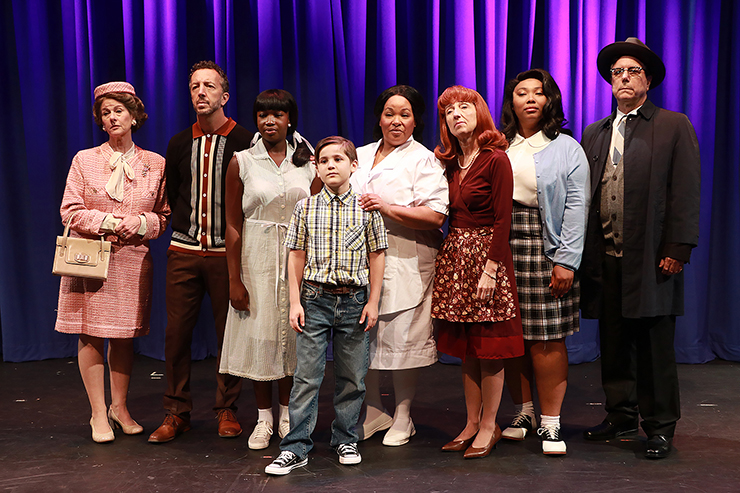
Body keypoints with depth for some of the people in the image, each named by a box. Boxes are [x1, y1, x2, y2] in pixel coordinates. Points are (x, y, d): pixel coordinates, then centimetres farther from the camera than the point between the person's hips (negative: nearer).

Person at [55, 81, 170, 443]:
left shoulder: (155, 164, 6)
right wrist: (108, 222, -14)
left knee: (125, 335, 8)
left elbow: (165, 214, 8)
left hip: (133, 260, 1)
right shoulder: (84, 160, 3)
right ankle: (98, 413, 9)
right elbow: (70, 211, -1)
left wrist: (142, 223, -12)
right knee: (90, 334, -1)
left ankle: (119, 407, 23)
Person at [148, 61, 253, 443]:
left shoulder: (245, 142, -1)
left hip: (227, 253, -3)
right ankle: (177, 413, 15)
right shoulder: (179, 144, 10)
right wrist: (185, 228, 10)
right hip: (184, 251, 3)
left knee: (229, 332, 3)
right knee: (176, 332, 3)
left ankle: (227, 410, 17)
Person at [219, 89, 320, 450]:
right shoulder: (242, 162, -1)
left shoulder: (308, 162, 4)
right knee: (258, 334, 3)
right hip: (257, 257, -1)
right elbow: (233, 226, -2)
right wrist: (234, 279, -6)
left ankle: (287, 415, 22)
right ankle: (263, 418, 17)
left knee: (292, 331, 7)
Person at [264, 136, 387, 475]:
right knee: (306, 376, -1)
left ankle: (346, 440, 25)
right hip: (315, 299, 0)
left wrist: (373, 301, 0)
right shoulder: (305, 208, 2)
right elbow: (297, 257, 4)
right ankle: (296, 448, 6)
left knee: (351, 377, 9)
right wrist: (295, 302, -1)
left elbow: (376, 256, 4)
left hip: (354, 301, 0)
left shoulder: (367, 208, 1)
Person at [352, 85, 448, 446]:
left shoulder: (423, 161, -2)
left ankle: (402, 417, 16)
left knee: (401, 337, -1)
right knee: (363, 337, 8)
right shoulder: (360, 156, 16)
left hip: (405, 264, -5)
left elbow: (435, 216, -14)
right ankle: (373, 412, 25)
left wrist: (386, 208, -18)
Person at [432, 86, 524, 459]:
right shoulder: (450, 162, 12)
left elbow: (502, 220, -13)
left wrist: (490, 270, -18)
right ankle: (472, 424, 20)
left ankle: (489, 427, 11)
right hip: (454, 254, 7)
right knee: (466, 348, 11)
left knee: (489, 347, 0)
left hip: (486, 252, -7)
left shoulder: (495, 159, -9)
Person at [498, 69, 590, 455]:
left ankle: (550, 422, 6)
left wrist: (566, 261, -9)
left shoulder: (566, 148, 5)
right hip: (501, 249, 3)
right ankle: (523, 412, 20)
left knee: (546, 338, -4)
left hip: (544, 250, -3)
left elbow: (576, 206, -1)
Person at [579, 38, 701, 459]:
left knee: (655, 345, 1)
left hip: (651, 258, -4)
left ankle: (660, 427, 12)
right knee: (614, 342, 11)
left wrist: (677, 249, -11)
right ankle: (621, 415, 25)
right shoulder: (594, 133, 16)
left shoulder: (674, 126, 4)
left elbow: (686, 192, -3)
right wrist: (582, 251, 4)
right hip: (605, 258, 4)